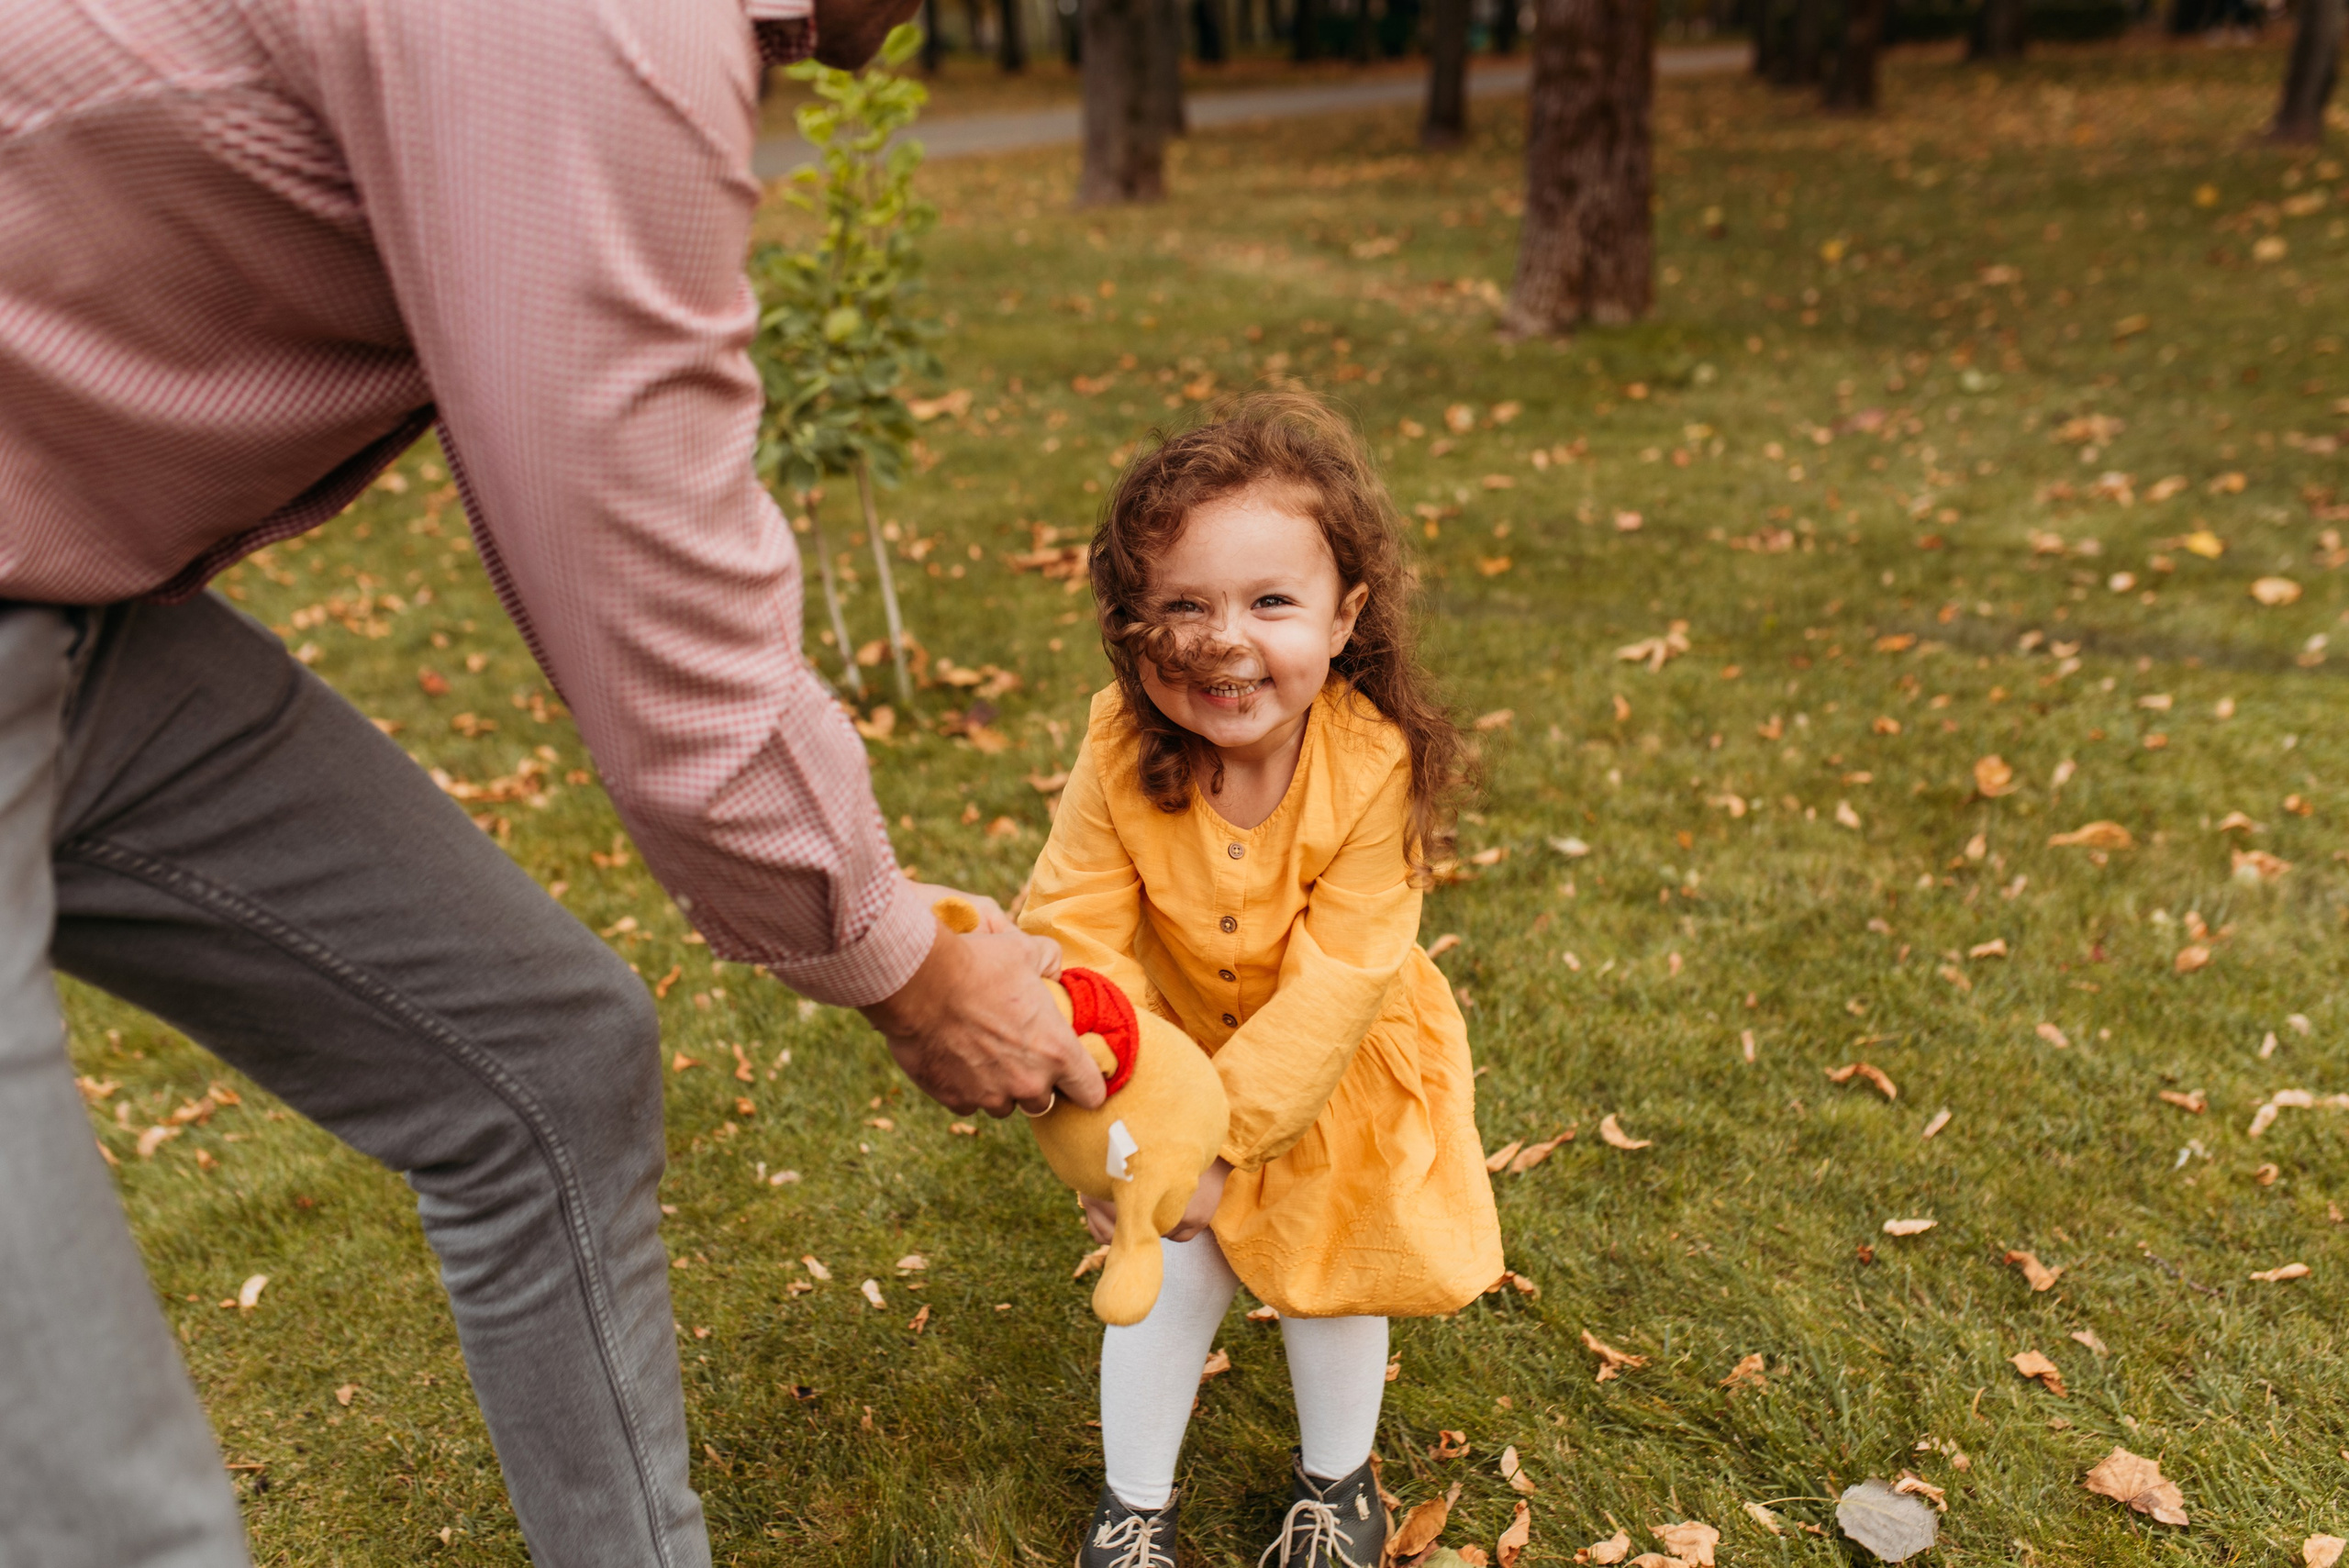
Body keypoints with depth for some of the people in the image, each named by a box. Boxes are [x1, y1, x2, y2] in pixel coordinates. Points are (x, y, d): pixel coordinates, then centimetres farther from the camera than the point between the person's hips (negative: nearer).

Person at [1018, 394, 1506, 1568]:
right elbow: (1074, 929, -22)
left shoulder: (1376, 767, -32)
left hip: (1331, 1067, -1)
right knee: (1167, 1265, 4)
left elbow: (1336, 979, -29)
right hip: (1176, 1051, 1)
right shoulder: (1122, 749, -27)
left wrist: (1220, 1138, -30)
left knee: (1332, 1262, 11)